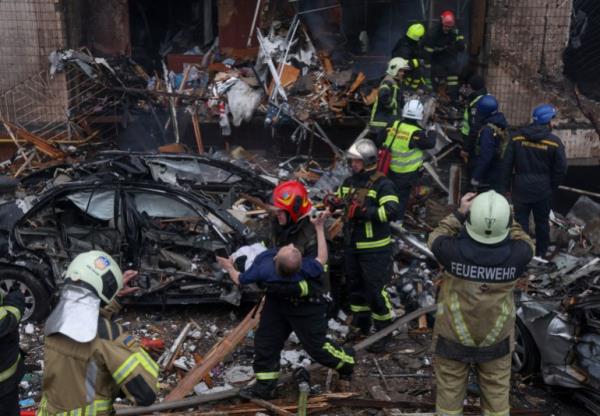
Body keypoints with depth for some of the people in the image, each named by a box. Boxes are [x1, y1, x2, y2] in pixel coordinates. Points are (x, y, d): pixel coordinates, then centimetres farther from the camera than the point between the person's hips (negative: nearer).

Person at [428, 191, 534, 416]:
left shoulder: (453, 250, -26)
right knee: (497, 394, 22)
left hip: (453, 338, -1)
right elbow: (526, 243, 2)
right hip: (496, 340, 1)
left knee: (449, 394, 18)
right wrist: (505, 217, 2)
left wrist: (459, 213, -3)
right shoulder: (516, 254, -22)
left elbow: (436, 238, -3)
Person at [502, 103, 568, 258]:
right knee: (542, 222, 15)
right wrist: (552, 186, 7)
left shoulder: (517, 137, -6)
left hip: (521, 188, 0)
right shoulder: (554, 142, -11)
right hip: (543, 190, 0)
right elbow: (561, 169, -9)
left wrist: (507, 185, 6)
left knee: (521, 221, 7)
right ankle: (541, 253, 27)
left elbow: (507, 163, -4)